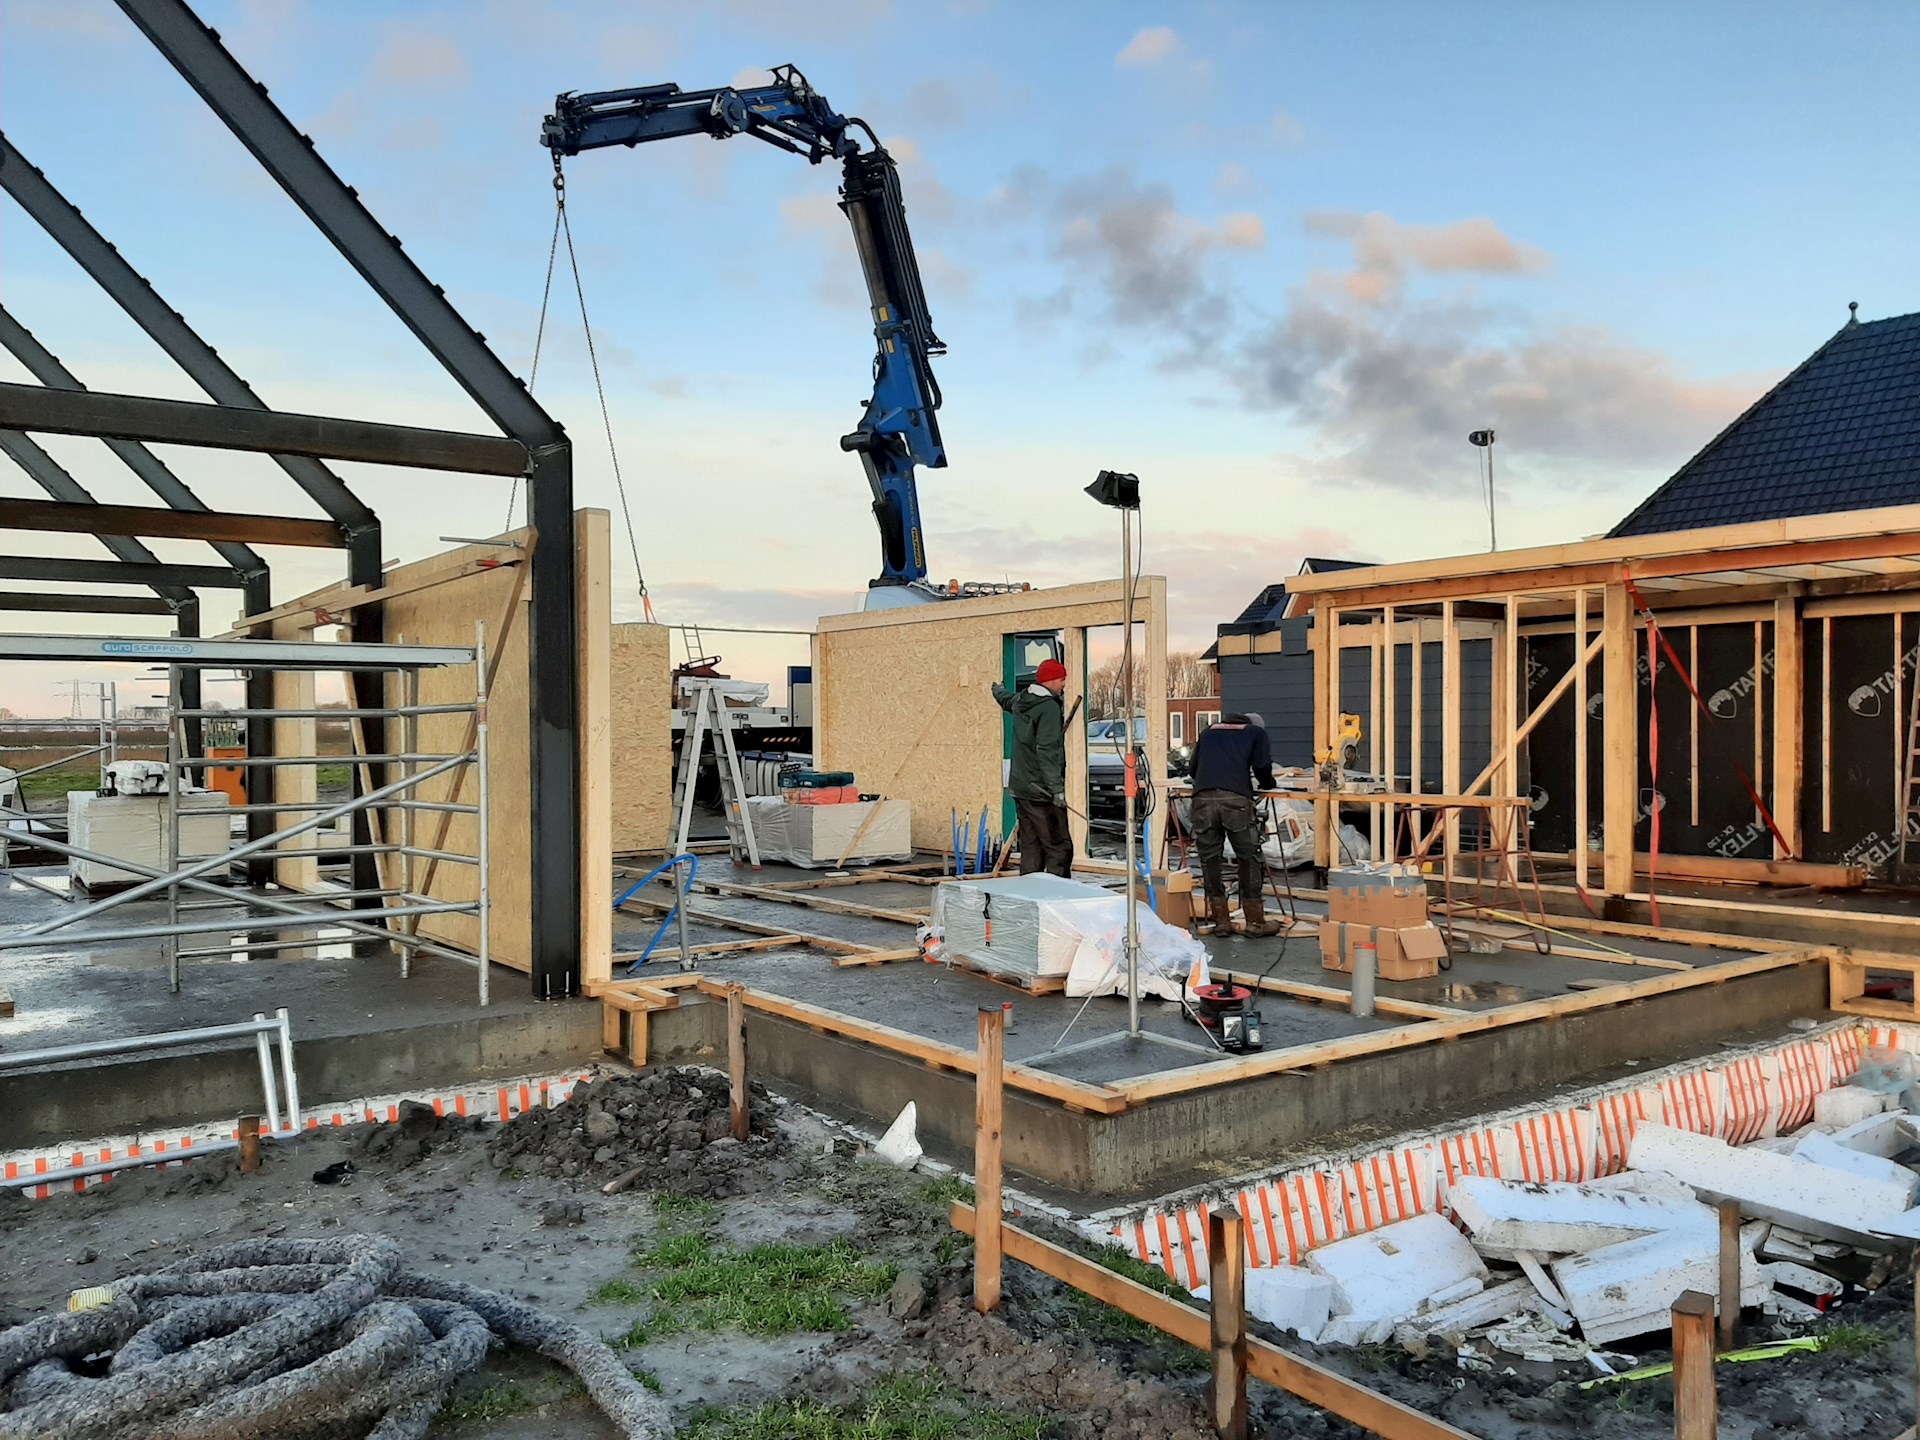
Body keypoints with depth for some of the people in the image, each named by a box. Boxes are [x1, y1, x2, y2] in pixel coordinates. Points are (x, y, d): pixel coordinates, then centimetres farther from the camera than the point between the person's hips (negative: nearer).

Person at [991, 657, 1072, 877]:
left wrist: (998, 690, 62)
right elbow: (1047, 751, -24)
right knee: (1059, 848, -7)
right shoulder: (1049, 708, -15)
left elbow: (1006, 700, 39)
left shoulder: (1021, 700, 12)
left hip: (1020, 787, 9)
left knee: (1030, 847, 13)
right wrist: (1057, 788, -26)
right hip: (1042, 791, -9)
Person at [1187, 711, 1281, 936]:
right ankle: (1255, 921, 9)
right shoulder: (1257, 732, 23)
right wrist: (1267, 784, 33)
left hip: (1202, 798, 3)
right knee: (1249, 858, 6)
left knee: (1210, 859, 8)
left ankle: (1221, 920, 9)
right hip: (1236, 799, -3)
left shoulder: (1208, 732, 32)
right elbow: (1263, 768, 13)